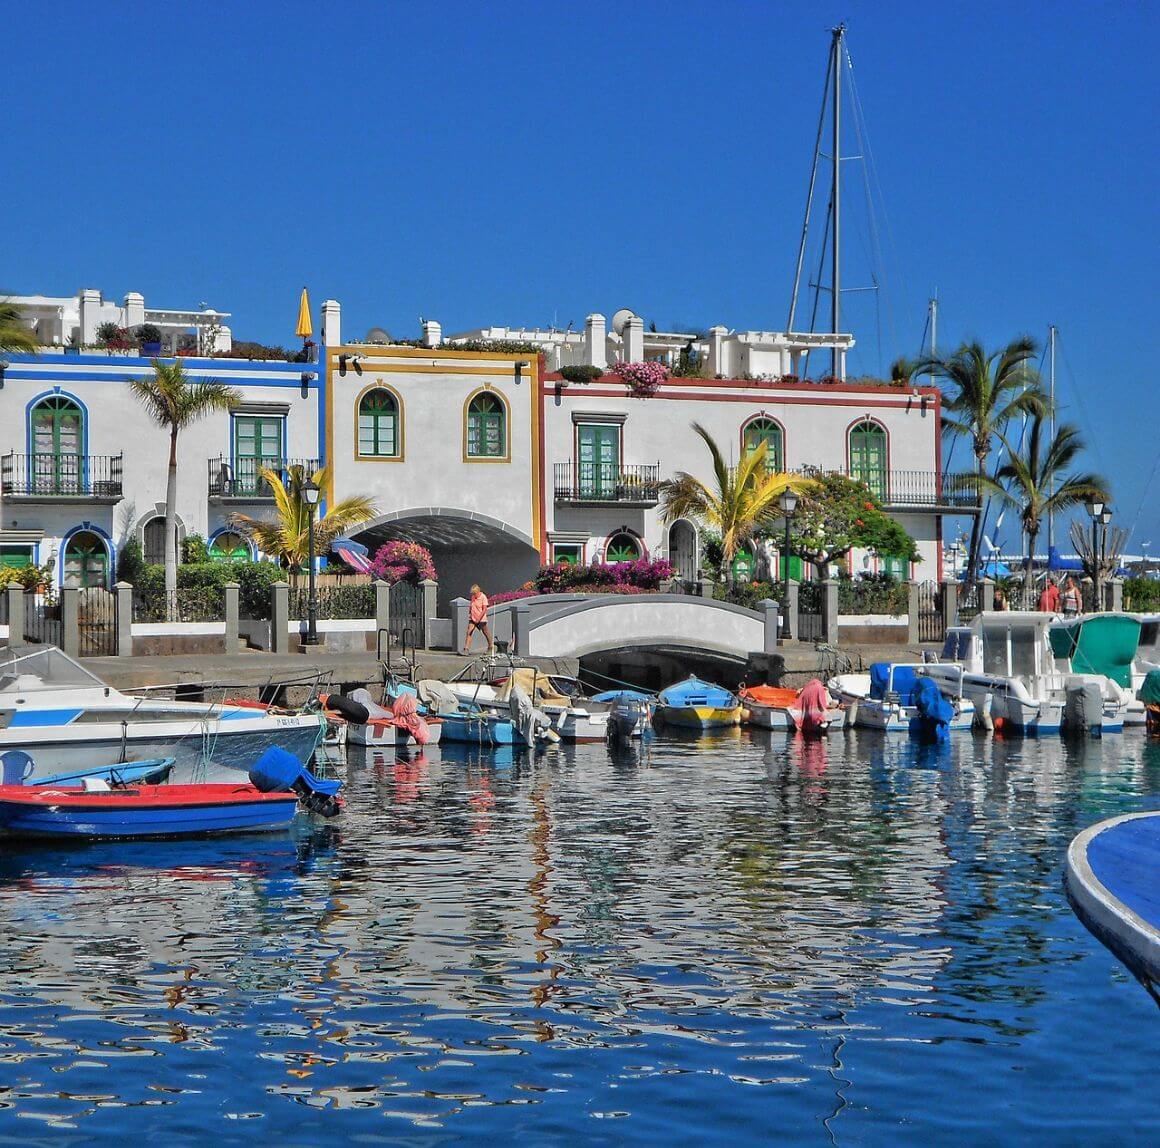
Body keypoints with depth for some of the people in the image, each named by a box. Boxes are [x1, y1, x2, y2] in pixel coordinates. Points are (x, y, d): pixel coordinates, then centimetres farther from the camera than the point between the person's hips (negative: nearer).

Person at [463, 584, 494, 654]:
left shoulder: (483, 597, -11)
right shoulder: (473, 597, 8)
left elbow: (484, 609, -15)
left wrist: (479, 618, -20)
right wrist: (469, 613, 9)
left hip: (481, 619, -5)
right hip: (472, 619, 5)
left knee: (486, 634, 8)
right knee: (469, 633, -7)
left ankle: (491, 648, 25)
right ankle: (466, 649, -11)